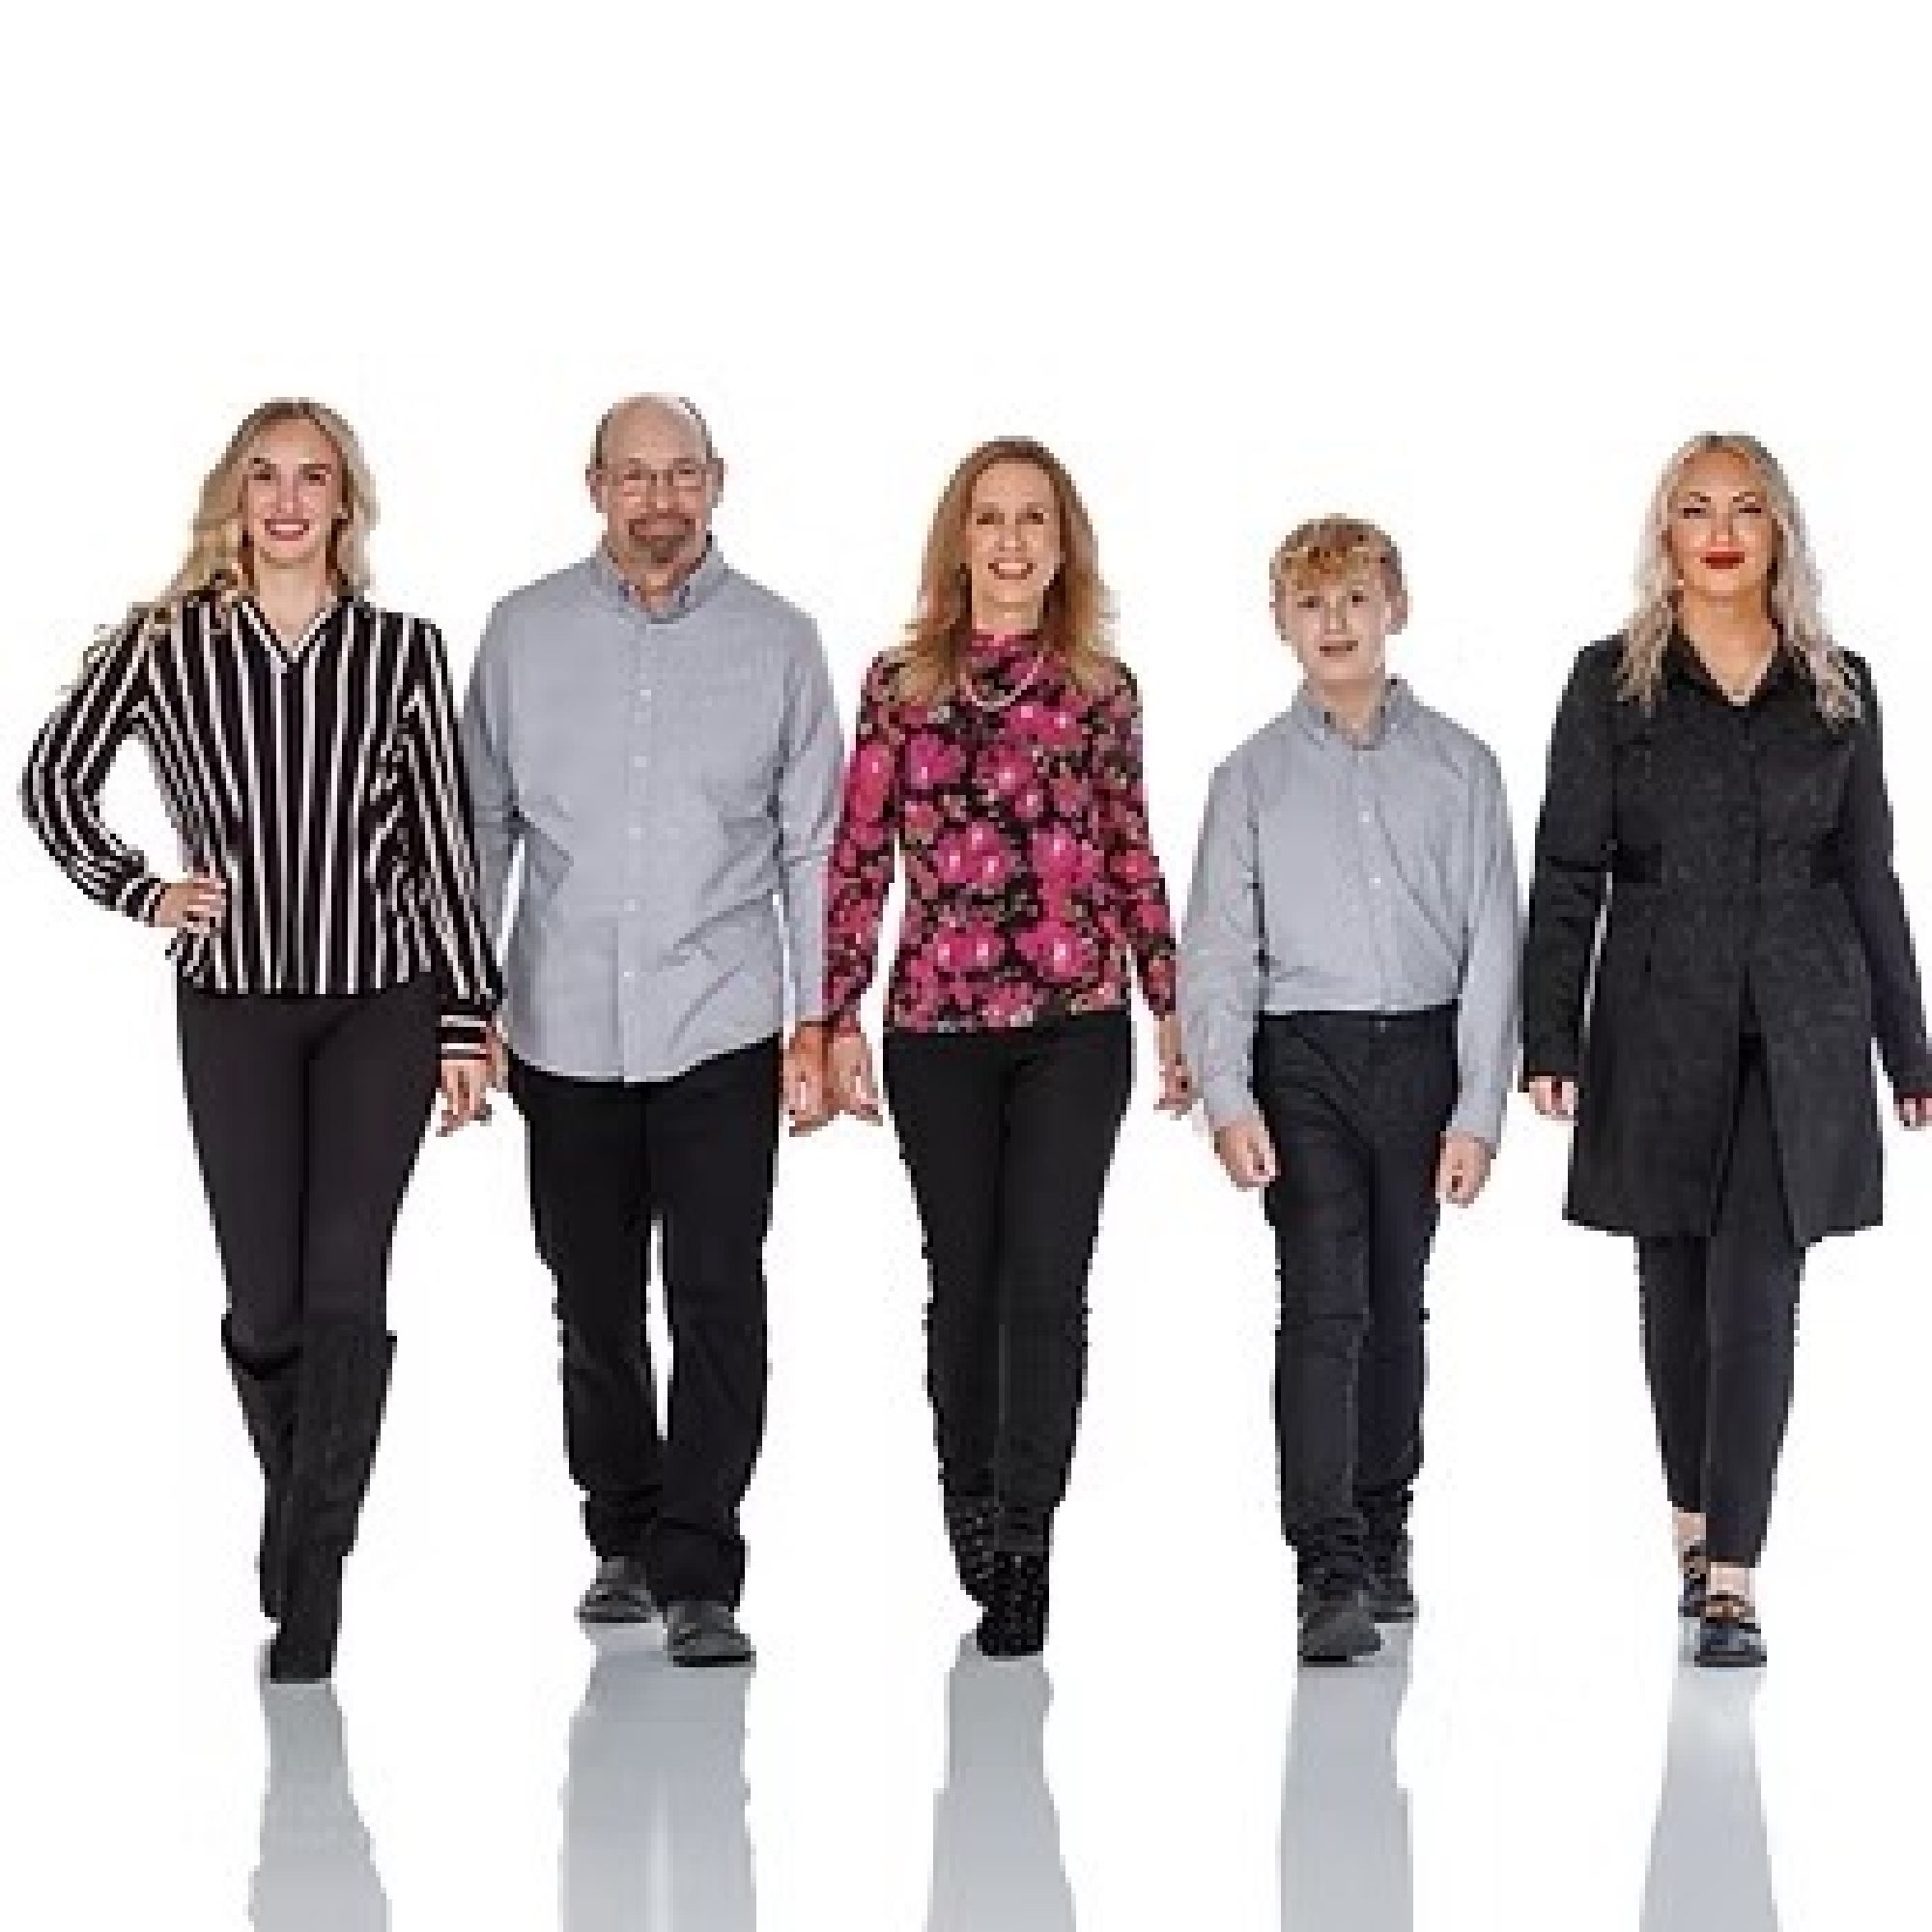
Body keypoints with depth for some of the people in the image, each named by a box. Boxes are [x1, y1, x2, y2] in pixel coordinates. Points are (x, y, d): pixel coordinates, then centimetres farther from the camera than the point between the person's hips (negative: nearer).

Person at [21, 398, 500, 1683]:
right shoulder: (166, 644, 2)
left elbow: (444, 841, 3)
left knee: (346, 1286, -9)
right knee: (264, 1301, 2)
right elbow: (53, 781, 13)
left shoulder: (402, 650, 2)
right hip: (234, 1008, 1)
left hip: (382, 1005, -1)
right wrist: (137, 891, 2)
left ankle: (314, 1576, -3)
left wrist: (468, 1020, 1)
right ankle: (294, 1498, 31)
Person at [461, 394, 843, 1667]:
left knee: (717, 1301, -8)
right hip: (565, 1026, 2)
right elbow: (481, 825, 9)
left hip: (719, 1028, -2)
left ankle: (698, 1576, -3)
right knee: (595, 1307, 11)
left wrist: (815, 1020, 1)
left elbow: (815, 845, 5)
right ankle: (625, 1539, 27)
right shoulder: (525, 632, 6)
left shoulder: (778, 641, 3)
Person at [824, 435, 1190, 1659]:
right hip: (936, 1026, 0)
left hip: (1075, 1022, 0)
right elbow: (859, 856, 3)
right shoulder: (902, 683, 3)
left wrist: (1173, 1005, 10)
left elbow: (1132, 859, 10)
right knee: (964, 1279, 9)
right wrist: (841, 1016, -1)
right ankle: (975, 1517, 26)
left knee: (1046, 1281, -5)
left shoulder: (1103, 688, 5)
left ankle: (1021, 1552, 0)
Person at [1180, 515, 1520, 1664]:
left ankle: (1384, 1535, 27)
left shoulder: (1460, 766, 5)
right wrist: (1229, 1100, -11)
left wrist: (1479, 1108, -4)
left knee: (1397, 1306, 11)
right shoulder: (1255, 776, 4)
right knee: (1322, 1305, -11)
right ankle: (1331, 1574, -14)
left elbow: (1492, 944, 3)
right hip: (1304, 1058, -1)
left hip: (1424, 1052, 1)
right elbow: (1217, 951, 1)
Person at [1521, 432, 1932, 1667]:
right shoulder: (1613, 683, 3)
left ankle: (1731, 1578, -9)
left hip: (1800, 1032, 0)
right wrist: (1550, 1039, -8)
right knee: (1677, 1292, 10)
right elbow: (1568, 871, 0)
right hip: (1659, 1030, 0)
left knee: (1757, 1295, -8)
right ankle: (1699, 1525, 30)